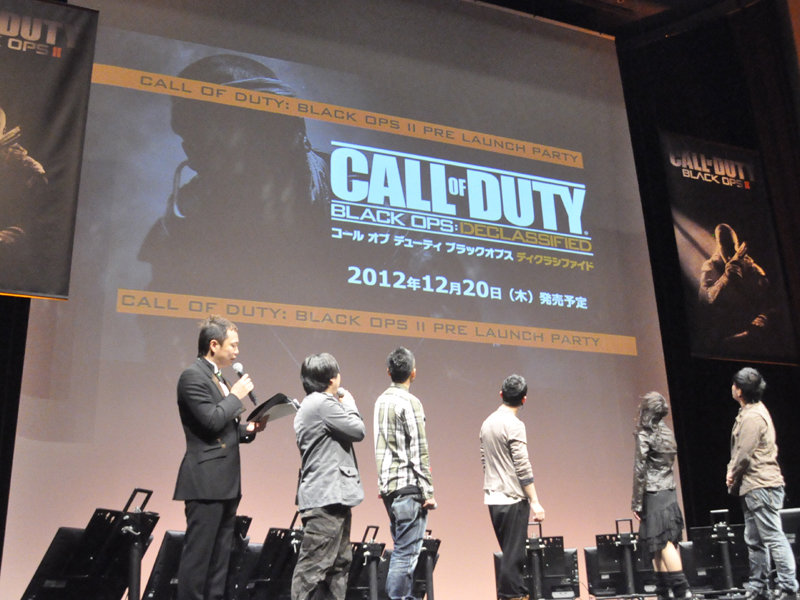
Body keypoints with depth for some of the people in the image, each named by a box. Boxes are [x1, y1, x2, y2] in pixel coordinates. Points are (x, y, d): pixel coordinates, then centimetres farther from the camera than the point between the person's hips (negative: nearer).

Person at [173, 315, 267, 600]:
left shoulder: (217, 377, 18)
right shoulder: (193, 376, -10)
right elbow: (212, 421, -21)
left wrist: (248, 429, 6)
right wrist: (236, 395, -9)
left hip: (226, 483, 10)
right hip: (206, 480, -10)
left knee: (220, 554, 12)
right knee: (198, 553, -5)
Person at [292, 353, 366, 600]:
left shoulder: (312, 404, 19)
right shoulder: (323, 403, -13)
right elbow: (358, 430, -11)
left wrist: (342, 404, 15)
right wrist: (349, 404, 4)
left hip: (330, 496, 11)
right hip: (326, 497, -11)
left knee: (339, 562, 14)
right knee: (314, 564, -8)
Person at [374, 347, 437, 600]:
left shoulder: (381, 401, 13)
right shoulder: (410, 402, -11)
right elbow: (419, 452, -14)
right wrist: (428, 492, -12)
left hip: (388, 484, 9)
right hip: (408, 485, -9)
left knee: (402, 549, 16)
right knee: (407, 552, -6)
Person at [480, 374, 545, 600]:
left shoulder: (487, 423, 10)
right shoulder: (514, 425, -13)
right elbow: (523, 467, -16)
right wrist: (535, 502, -13)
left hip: (493, 498, 8)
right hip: (513, 498, -8)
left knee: (511, 551, 16)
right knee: (514, 554, -2)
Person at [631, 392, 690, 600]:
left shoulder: (645, 435, -10)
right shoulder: (668, 433, 11)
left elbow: (640, 471, -13)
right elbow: (670, 460, 13)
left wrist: (637, 503, -9)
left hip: (654, 495, -8)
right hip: (670, 493, 8)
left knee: (662, 543, -5)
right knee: (669, 542, 9)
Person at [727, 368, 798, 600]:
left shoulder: (752, 416, -16)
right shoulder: (752, 411, 16)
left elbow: (745, 454, -19)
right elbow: (740, 450, 18)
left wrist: (733, 474, -3)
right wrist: (733, 470, 6)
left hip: (760, 486, -11)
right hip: (754, 487, 11)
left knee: (773, 538, -7)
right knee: (754, 541, 13)